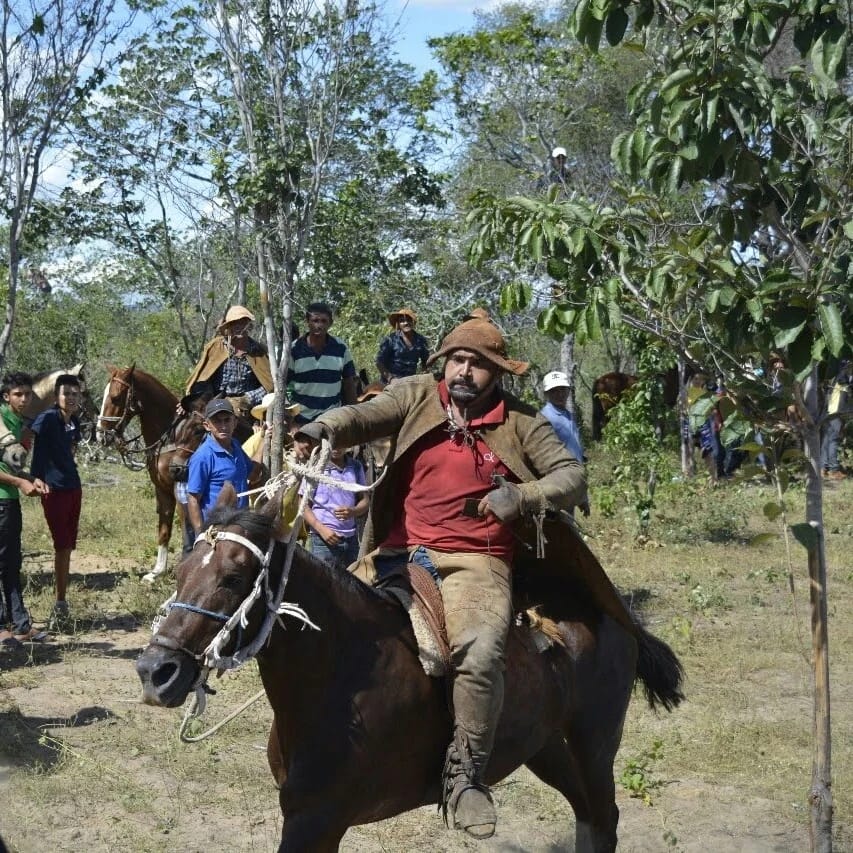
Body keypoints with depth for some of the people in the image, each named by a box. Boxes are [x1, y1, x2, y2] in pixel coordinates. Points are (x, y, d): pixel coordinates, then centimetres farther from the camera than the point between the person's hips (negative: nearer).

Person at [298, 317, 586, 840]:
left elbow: (573, 476, 6)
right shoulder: (417, 396, 8)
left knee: (479, 654, -29)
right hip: (399, 552, 3)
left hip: (474, 561, -3)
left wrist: (523, 496, -14)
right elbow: (367, 417, -10)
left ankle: (465, 776, -13)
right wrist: (324, 428, -33)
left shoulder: (520, 423, 7)